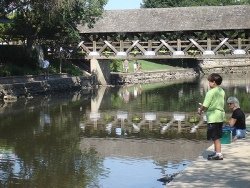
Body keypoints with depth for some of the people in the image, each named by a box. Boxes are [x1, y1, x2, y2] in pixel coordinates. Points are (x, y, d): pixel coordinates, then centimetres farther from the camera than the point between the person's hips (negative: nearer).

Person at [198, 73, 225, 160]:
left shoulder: (211, 92, -16)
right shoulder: (222, 91, 9)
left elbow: (205, 105, -16)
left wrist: (200, 110, 5)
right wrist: (204, 107, 16)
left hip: (213, 117, -8)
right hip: (220, 116, 8)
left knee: (215, 137, -3)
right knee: (217, 137, 17)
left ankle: (219, 154, -1)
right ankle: (216, 152, 25)